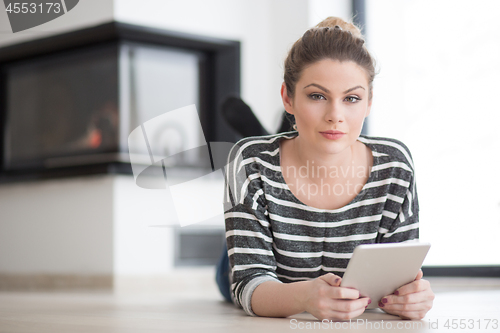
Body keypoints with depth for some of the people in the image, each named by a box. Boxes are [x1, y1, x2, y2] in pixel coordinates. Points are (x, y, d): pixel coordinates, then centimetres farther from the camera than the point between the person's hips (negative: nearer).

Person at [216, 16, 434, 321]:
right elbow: (249, 281, -30)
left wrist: (412, 295, -42)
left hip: (360, 324, 1)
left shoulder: (393, 166, -20)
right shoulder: (253, 164, -25)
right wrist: (302, 296, -53)